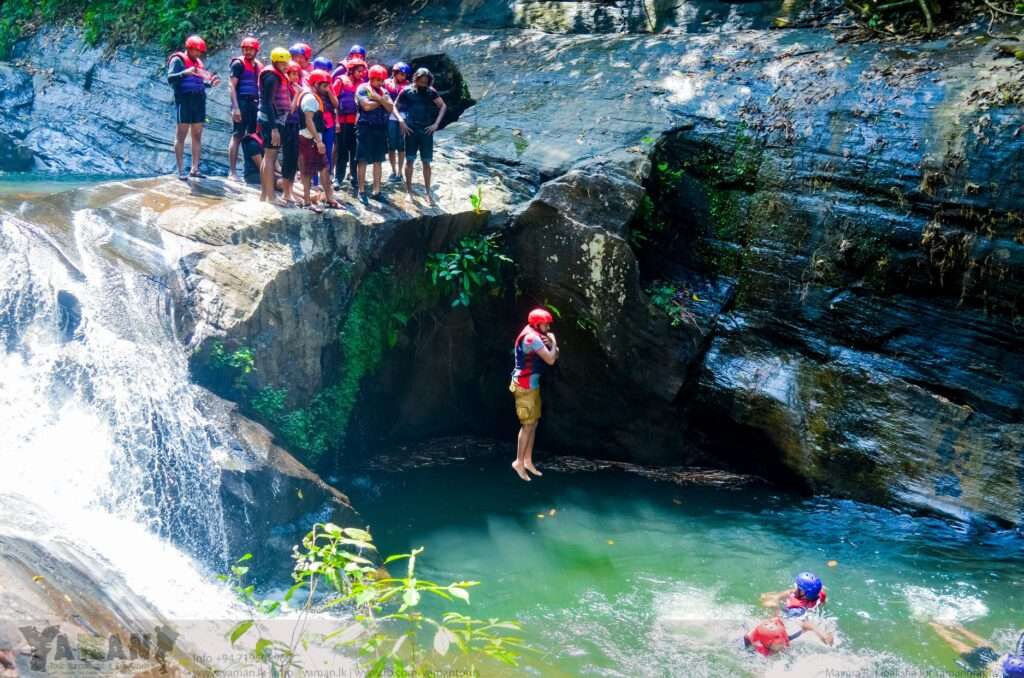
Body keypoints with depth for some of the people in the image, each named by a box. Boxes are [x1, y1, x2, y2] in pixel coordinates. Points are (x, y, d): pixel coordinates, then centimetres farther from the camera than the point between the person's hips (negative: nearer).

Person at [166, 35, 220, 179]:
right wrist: (184, 73, -29)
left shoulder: (198, 62, 19)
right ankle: (181, 171, -7)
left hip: (199, 101, 7)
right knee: (181, 135, -6)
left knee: (197, 135, 6)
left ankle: (195, 169, 9)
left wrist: (210, 83, 7)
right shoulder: (178, 60, -2)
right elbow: (170, 78, -14)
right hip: (184, 100, -7)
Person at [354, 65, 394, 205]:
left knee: (378, 161, 7)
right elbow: (366, 105, -20)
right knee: (363, 160, -2)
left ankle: (376, 191, 12)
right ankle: (361, 191, 4)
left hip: (381, 128, 6)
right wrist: (382, 101, -6)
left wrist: (379, 98, -13)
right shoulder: (362, 89, -6)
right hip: (365, 127, -6)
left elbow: (390, 108, 1)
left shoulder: (384, 91, 12)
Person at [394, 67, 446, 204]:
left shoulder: (431, 92, 0)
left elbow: (443, 106, 5)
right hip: (411, 130, -1)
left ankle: (428, 191, 9)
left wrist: (436, 123, -4)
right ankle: (409, 191, 10)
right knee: (409, 160, 2)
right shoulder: (407, 91, -2)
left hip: (426, 131, 1)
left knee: (426, 162, 3)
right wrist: (401, 120, -10)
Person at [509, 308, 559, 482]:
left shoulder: (536, 337, 13)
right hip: (525, 386, -10)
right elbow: (550, 360, -23)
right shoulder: (531, 337, -19)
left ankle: (528, 461, 17)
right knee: (528, 424, -6)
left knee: (533, 423, 12)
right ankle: (519, 462, 1)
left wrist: (551, 345, -5)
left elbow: (554, 356, 15)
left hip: (532, 384, 10)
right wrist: (553, 343, -7)